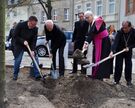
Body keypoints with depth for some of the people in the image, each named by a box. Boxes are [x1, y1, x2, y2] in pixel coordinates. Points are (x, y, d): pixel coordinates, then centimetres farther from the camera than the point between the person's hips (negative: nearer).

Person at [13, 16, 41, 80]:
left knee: (35, 58, -7)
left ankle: (37, 75, -1)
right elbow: (15, 36, -15)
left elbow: (34, 40, -14)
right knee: (17, 60, -4)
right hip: (19, 45, -3)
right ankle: (15, 75, 15)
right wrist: (23, 41, -26)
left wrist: (32, 50, -24)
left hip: (30, 45, 3)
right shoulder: (20, 25, -21)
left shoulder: (35, 29, -14)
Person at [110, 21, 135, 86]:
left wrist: (129, 47, -22)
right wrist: (112, 51, -44)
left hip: (128, 51, 1)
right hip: (119, 51, -1)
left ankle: (128, 80, 15)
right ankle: (116, 80, 10)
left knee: (128, 66, 3)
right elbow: (115, 42, -32)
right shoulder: (120, 32, -22)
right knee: (118, 66, 0)